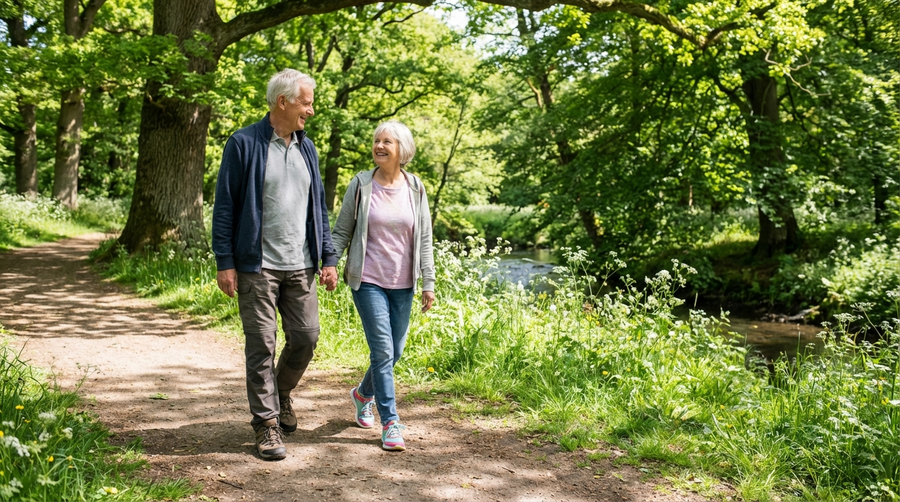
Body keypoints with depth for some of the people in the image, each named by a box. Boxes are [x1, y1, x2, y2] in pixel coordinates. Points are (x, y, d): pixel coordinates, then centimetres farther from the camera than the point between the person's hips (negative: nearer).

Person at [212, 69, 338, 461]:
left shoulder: (306, 147, 13)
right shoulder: (244, 144, -5)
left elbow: (319, 206, 16)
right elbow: (225, 206, -5)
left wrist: (329, 258, 10)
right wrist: (225, 262, -10)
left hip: (301, 266, 5)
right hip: (257, 265, -5)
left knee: (306, 337, 5)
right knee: (261, 344, 0)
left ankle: (281, 394, 32)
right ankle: (266, 423, 12)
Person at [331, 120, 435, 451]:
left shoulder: (415, 188, 3)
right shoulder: (360, 185, -3)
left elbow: (424, 238, 5)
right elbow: (341, 231, 2)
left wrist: (428, 282, 2)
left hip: (403, 284, 3)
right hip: (368, 281, -3)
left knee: (395, 351, 11)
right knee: (382, 350, -8)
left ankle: (363, 394, 38)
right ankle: (390, 423, 1)